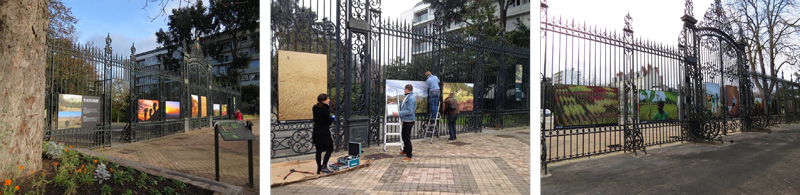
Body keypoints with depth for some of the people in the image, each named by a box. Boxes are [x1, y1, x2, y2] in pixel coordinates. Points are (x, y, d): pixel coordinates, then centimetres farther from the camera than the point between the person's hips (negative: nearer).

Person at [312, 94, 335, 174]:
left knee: (318, 151, 13)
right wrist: (332, 119, 5)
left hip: (316, 132, 7)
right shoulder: (325, 109, -18)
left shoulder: (315, 108, 4)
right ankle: (324, 166, -3)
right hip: (324, 133, -7)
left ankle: (319, 169, 18)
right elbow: (329, 122, -15)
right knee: (330, 149, 7)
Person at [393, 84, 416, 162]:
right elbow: (403, 106, 27)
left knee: (407, 137, -6)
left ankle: (409, 156, 2)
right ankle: (406, 150, 42)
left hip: (409, 121, -10)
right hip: (405, 120, 10)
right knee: (403, 135, 24)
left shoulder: (411, 98, -20)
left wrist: (398, 113, -24)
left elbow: (409, 111, -26)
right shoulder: (407, 97, 12)